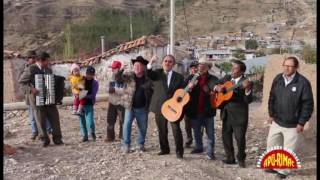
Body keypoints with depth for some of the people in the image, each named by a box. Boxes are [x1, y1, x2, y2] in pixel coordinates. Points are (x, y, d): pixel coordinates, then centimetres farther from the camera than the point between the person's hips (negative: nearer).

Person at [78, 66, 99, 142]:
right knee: (82, 121, 7)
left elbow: (93, 95, -10)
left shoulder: (95, 82, -2)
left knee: (90, 122, -12)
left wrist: (84, 96, -25)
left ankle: (92, 132, 17)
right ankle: (85, 136, 24)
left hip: (89, 104, -3)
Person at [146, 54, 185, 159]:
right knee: (161, 129, 12)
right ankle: (164, 149, 27)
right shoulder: (157, 73, 5)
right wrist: (150, 63, -35)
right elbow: (147, 74, -17)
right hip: (160, 107, 1)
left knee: (176, 129, -7)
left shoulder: (179, 77, 6)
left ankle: (179, 151, 3)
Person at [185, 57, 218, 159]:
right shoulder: (191, 77, 6)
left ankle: (210, 152, 7)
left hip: (208, 110, -3)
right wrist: (189, 87, -18)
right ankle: (199, 147, 33)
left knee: (210, 132, 0)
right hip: (195, 110, 3)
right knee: (196, 131, 16)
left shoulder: (213, 79, 1)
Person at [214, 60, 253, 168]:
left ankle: (241, 158, 21)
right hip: (226, 113, 6)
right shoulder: (226, 78, 9)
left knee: (240, 137, 0)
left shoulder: (245, 83, -11)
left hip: (239, 115, -6)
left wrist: (247, 89, -37)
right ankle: (230, 158, 25)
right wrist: (217, 87, -5)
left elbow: (248, 100, -20)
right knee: (226, 136, 10)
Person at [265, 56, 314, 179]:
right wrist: (271, 114, 7)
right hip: (277, 121, 5)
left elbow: (308, 104, -14)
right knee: (271, 144, 17)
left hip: (292, 125, -5)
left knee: (288, 150, 9)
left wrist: (301, 122, -13)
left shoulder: (303, 82, -18)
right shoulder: (278, 79, -2)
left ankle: (284, 170, 30)